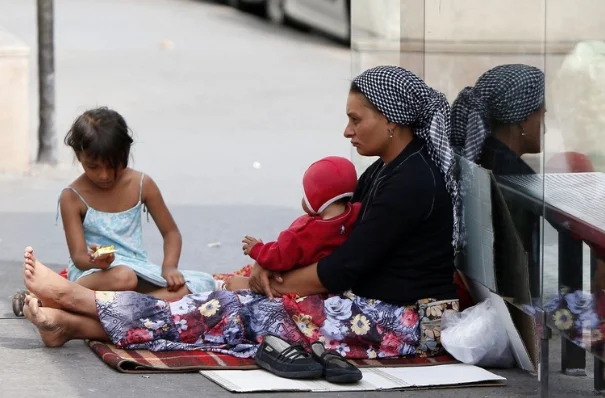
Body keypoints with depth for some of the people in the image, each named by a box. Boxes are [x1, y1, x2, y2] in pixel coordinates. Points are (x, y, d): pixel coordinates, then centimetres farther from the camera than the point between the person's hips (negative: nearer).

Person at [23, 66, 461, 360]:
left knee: (239, 312, -12)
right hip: (372, 305, 9)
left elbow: (345, 267, -18)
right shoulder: (385, 171, 13)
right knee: (237, 307, -2)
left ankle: (73, 297, -9)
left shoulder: (412, 181, -18)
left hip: (403, 323, -9)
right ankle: (72, 322, -6)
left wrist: (278, 284, -4)